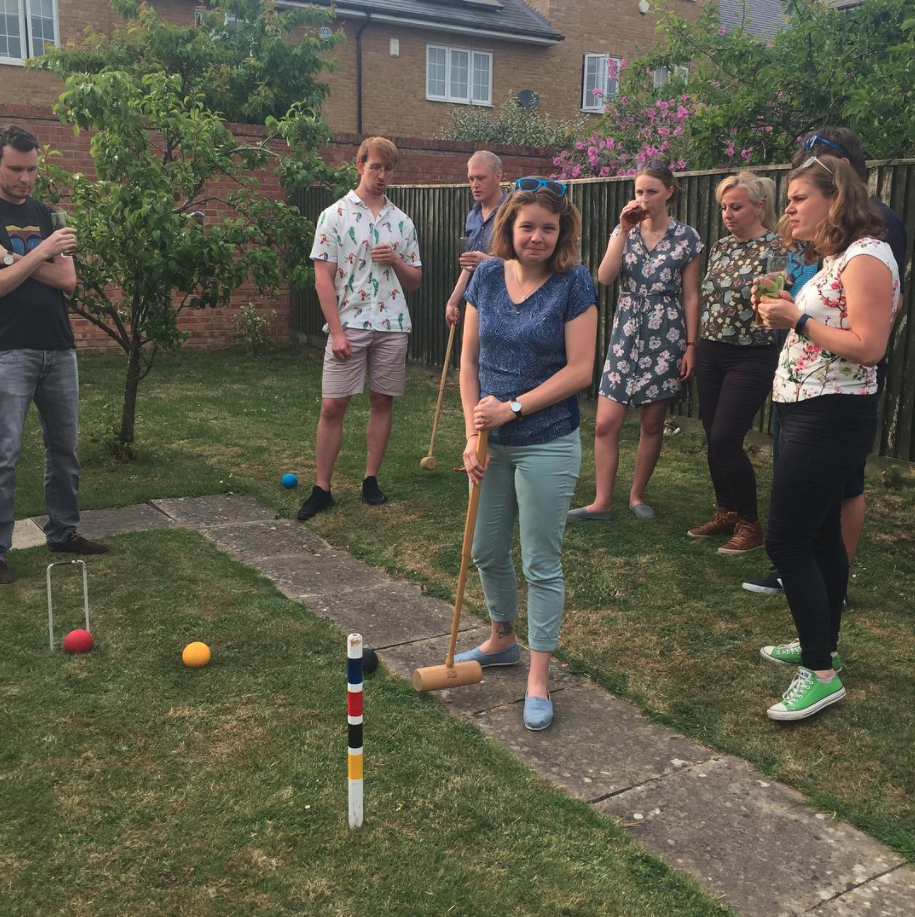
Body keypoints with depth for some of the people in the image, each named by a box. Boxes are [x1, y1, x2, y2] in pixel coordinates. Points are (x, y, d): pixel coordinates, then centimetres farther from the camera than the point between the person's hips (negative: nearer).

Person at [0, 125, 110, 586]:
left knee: (64, 448, 12)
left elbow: (67, 280, 0)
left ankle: (63, 531, 25)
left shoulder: (44, 215, 12)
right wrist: (40, 253, -15)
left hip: (59, 350, 6)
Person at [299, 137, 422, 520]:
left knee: (382, 402, 7)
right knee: (332, 406, -3)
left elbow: (414, 282, 13)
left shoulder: (402, 222, 10)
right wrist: (337, 332, -13)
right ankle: (321, 489, 6)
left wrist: (394, 260, -8)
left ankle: (371, 480, 19)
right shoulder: (335, 215, -1)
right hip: (349, 325, -3)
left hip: (392, 326, 4)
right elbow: (323, 277, -6)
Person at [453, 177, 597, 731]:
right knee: (488, 550, 17)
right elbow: (470, 360, 3)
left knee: (542, 563, 2)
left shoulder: (574, 283, -10)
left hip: (547, 445, -5)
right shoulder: (488, 276, 2)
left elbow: (580, 370, -14)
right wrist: (473, 433, -6)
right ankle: (503, 641, 41)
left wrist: (512, 408, -18)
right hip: (493, 442, 5)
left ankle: (538, 681, 14)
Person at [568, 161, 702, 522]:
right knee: (605, 424, -4)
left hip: (666, 339, -2)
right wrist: (625, 230, -14)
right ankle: (601, 503, 2)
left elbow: (690, 297, 0)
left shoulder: (686, 237, -1)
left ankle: (637, 495, 23)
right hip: (626, 336, 2)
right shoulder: (624, 230, 6)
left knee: (652, 424, 7)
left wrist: (691, 346, -4)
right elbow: (605, 277, -10)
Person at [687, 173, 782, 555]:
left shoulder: (776, 248, -10)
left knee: (726, 440, -10)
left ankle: (751, 524, 5)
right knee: (713, 439, 9)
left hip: (751, 358, -6)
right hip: (711, 355, 7)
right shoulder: (720, 246, 10)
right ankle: (726, 513, 25)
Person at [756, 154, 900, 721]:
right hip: (810, 414, 10)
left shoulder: (866, 257, -15)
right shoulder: (836, 258, 16)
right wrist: (786, 312, 2)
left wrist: (797, 319, -19)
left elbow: (869, 347, -22)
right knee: (820, 536, 17)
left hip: (831, 418, -10)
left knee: (786, 541, -10)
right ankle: (821, 645, 30)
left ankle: (822, 673, -1)